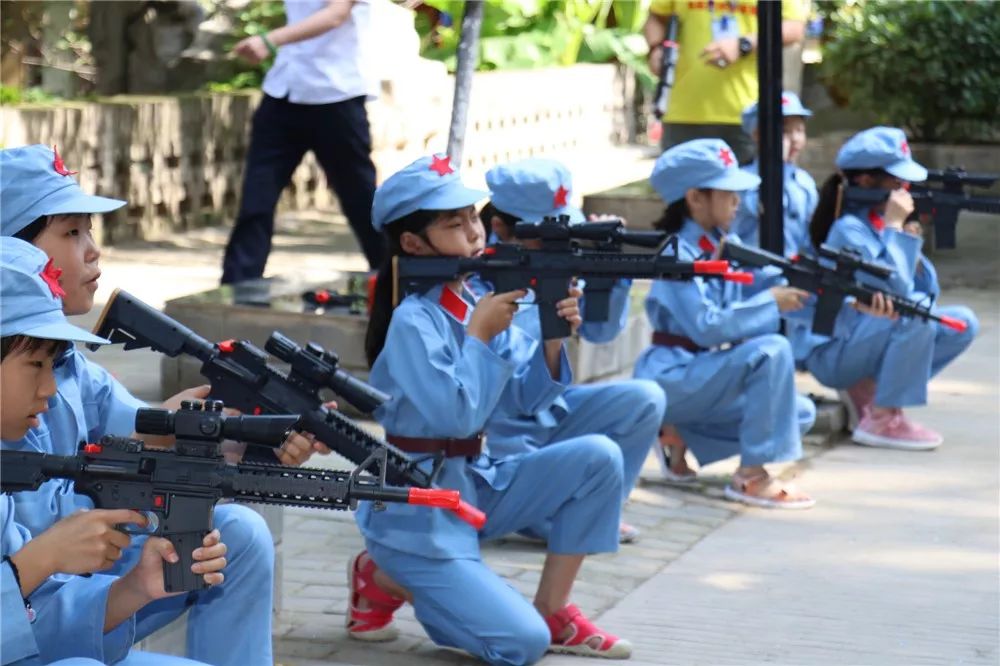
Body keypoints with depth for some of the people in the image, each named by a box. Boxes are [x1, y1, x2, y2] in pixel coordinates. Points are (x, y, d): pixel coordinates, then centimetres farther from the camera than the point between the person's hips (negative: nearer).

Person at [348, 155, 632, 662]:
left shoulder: (478, 299, 4)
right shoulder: (414, 321, -18)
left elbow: (526, 398, 6)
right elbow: (455, 415, -25)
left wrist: (553, 340, -11)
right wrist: (480, 335, -18)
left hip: (476, 484, 8)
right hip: (416, 508, -8)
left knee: (598, 458, -10)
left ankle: (552, 613, 2)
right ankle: (382, 580, 6)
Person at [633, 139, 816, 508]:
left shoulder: (727, 245, 8)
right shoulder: (678, 254, -17)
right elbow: (706, 326, -27)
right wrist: (771, 302, -24)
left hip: (705, 374, 9)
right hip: (671, 378, -9)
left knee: (800, 413, 4)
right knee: (771, 350, -27)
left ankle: (682, 439, 10)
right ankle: (751, 477, -23)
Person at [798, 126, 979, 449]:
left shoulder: (880, 222, 5)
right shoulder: (849, 231, -20)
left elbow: (927, 292, 5)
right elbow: (895, 290, -30)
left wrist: (909, 240, -10)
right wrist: (895, 227, -23)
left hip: (866, 340, 9)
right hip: (830, 352, -9)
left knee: (962, 323, 1)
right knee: (915, 316, -31)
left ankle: (867, 390, 3)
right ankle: (882, 419, -20)